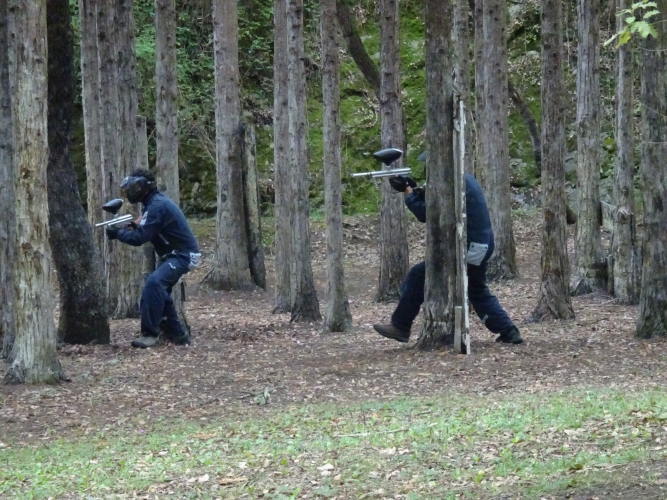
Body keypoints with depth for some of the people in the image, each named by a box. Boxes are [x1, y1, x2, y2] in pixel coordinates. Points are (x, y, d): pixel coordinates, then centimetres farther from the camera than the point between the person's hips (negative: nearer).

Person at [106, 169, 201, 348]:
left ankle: (149, 334, -26)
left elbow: (140, 238, -24)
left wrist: (118, 233, -11)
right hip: (175, 253, 11)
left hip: (183, 255, -11)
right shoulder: (154, 201, 11)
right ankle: (176, 334, 21)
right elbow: (147, 231, 15)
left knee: (153, 282, -26)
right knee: (158, 287, 14)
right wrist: (133, 226, -3)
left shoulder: (157, 206, -21)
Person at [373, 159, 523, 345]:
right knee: (479, 293, 24)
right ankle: (508, 331, 17)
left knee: (418, 277, -5)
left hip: (467, 247, -10)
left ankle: (400, 327, -1)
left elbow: (426, 214, -16)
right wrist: (420, 192, 3)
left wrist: (408, 192, -6)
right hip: (481, 245, 10)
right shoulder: (464, 179, 15)